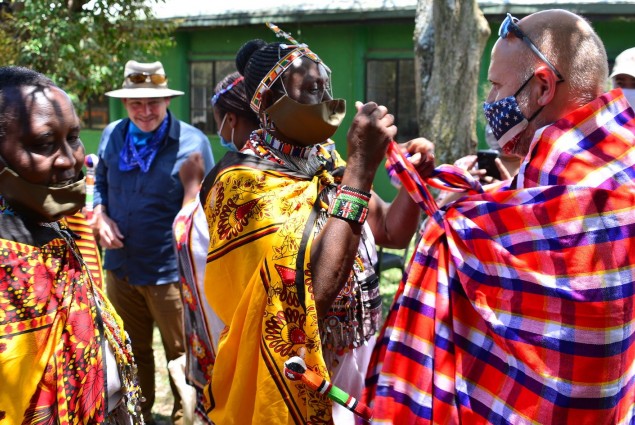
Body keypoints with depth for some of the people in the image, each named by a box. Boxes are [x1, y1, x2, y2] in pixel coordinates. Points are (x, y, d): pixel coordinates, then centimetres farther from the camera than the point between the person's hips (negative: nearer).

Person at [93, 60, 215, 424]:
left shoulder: (192, 142, -13)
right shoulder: (112, 136, 1)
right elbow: (100, 183, 17)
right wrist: (100, 215, -4)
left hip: (170, 270, -4)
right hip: (120, 266, 5)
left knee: (180, 353, 11)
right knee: (132, 351, 22)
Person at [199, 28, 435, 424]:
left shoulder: (325, 160, 2)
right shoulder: (243, 180, -21)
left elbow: (393, 233, 8)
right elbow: (315, 287, -32)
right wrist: (361, 166, -31)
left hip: (358, 358, 7)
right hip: (302, 375, -7)